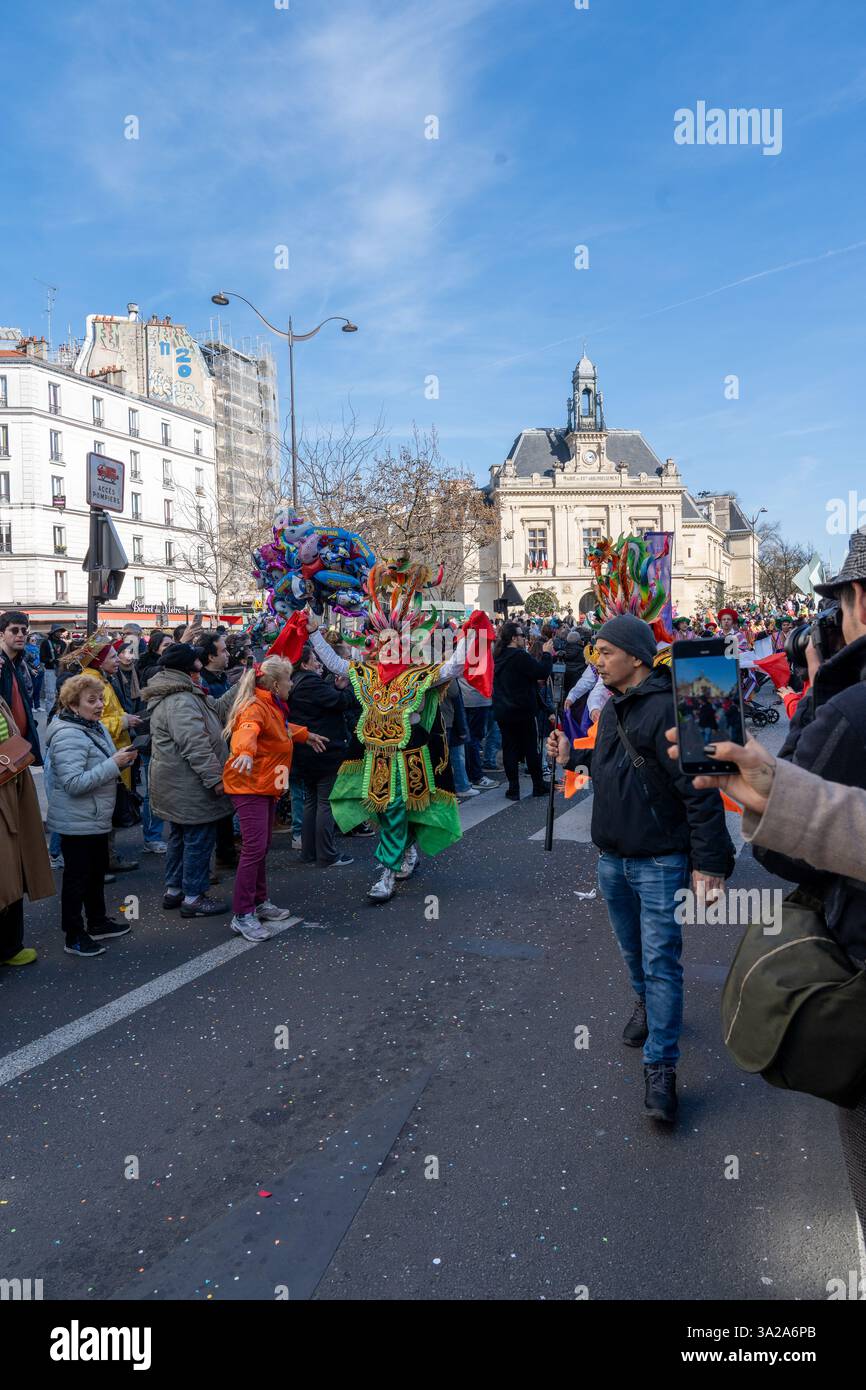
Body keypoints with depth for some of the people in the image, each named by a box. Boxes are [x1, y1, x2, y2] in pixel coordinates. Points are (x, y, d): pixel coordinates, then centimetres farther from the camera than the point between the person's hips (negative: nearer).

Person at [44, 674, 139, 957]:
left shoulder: (97, 727, 7)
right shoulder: (68, 736, -22)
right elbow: (74, 783, -29)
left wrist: (122, 760, -3)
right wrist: (114, 764, -29)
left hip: (97, 818, 9)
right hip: (76, 822, -9)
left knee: (98, 871, 20)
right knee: (77, 876, 2)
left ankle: (98, 923, 36)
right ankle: (74, 936, 14)